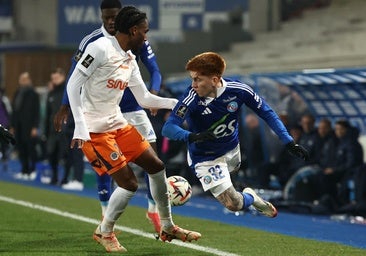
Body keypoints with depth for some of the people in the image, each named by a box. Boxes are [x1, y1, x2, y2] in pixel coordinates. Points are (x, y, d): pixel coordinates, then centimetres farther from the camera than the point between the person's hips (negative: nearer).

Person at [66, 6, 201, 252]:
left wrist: (176, 103, 11)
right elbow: (73, 84, -18)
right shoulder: (100, 48, -16)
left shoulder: (130, 60, 10)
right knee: (129, 183, -11)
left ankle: (168, 228, 25)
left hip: (118, 123, 9)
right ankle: (105, 232, 13)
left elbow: (144, 98, 18)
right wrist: (80, 126, -23)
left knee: (156, 166, 11)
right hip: (94, 130, -9)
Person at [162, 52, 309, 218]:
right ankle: (250, 197, 23)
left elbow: (266, 112, -11)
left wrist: (289, 142, -16)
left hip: (232, 149, 4)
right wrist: (193, 136, -56)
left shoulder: (238, 90, -24)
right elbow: (168, 129, -37)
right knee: (234, 205, -10)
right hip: (206, 158, -4)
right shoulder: (191, 98, -32)